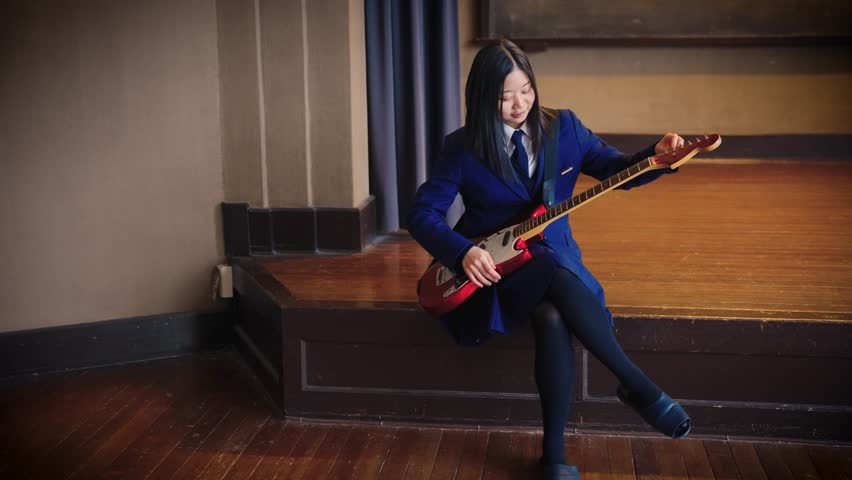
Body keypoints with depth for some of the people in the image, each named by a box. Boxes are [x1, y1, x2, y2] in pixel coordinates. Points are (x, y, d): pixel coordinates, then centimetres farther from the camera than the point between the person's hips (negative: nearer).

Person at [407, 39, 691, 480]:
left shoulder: (563, 126, 3)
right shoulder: (463, 147, -5)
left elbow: (616, 170, 6)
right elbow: (422, 213, -7)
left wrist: (658, 157, -15)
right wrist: (464, 252, -25)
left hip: (555, 258, 2)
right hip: (494, 268, -2)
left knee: (553, 318, -34)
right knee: (558, 277, -36)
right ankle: (639, 388, -23)